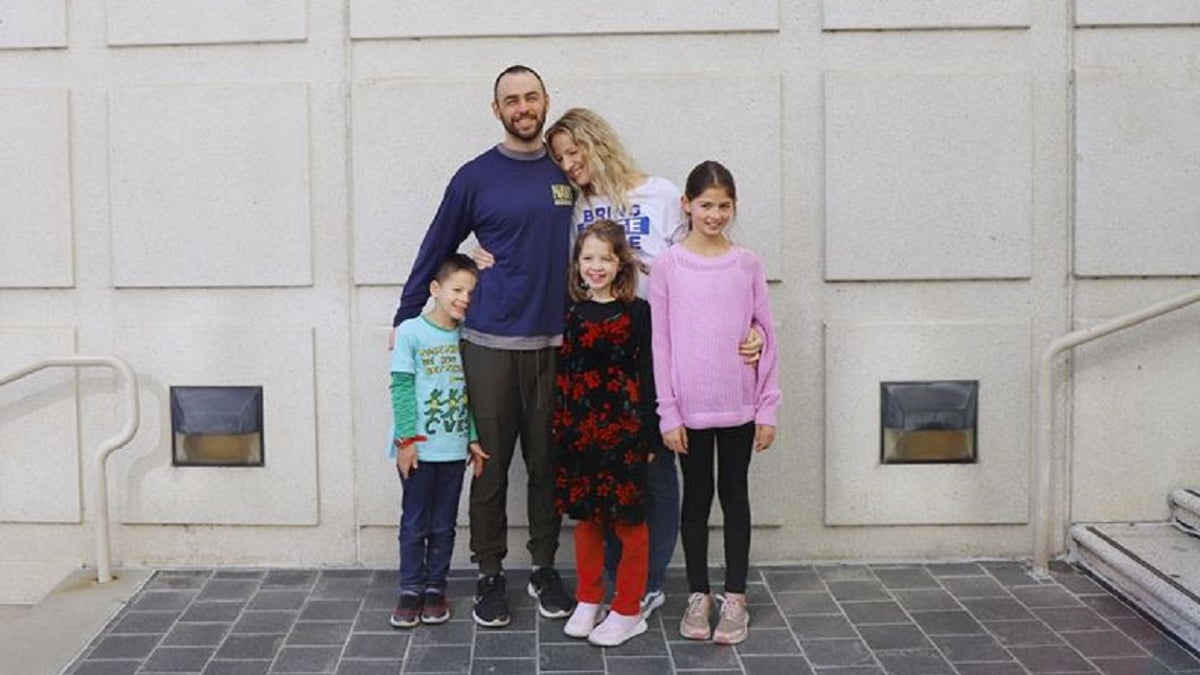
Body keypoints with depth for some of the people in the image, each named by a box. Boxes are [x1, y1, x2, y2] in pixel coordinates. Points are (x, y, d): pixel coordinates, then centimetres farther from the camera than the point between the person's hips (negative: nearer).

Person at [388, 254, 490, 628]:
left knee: (443, 526, 11)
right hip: (418, 448, -3)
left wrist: (473, 438, 2)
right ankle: (410, 590, 18)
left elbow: (471, 392, 7)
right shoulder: (410, 332, -7)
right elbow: (401, 389, -8)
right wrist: (405, 439, -13)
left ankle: (435, 588, 22)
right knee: (414, 524, 6)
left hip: (454, 449, 3)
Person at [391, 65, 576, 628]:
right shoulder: (476, 177, 0)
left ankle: (544, 569, 22)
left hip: (554, 342, 2)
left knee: (547, 464, 9)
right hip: (490, 343, -2)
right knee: (491, 465, 5)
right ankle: (490, 575, 17)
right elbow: (436, 250, 6)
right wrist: (404, 319, 7)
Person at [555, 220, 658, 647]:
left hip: (622, 428, -3)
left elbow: (647, 376, -4)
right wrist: (556, 428, 5)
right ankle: (588, 600, 27)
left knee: (628, 520, 4)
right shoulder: (570, 311, 6)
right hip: (577, 430, 3)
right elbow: (560, 373, 8)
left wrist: (648, 436, -6)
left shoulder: (637, 312, -3)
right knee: (585, 517, 12)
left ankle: (628, 611, 15)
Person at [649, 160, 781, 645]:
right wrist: (667, 413, -6)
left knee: (734, 495, 9)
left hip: (739, 405, 1)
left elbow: (766, 337, 3)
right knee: (696, 496, 10)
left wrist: (768, 409, 0)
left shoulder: (747, 265, 1)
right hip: (690, 407, -1)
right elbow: (660, 343, -3)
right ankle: (698, 595, 22)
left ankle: (735, 597, 19)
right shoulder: (667, 266, -3)